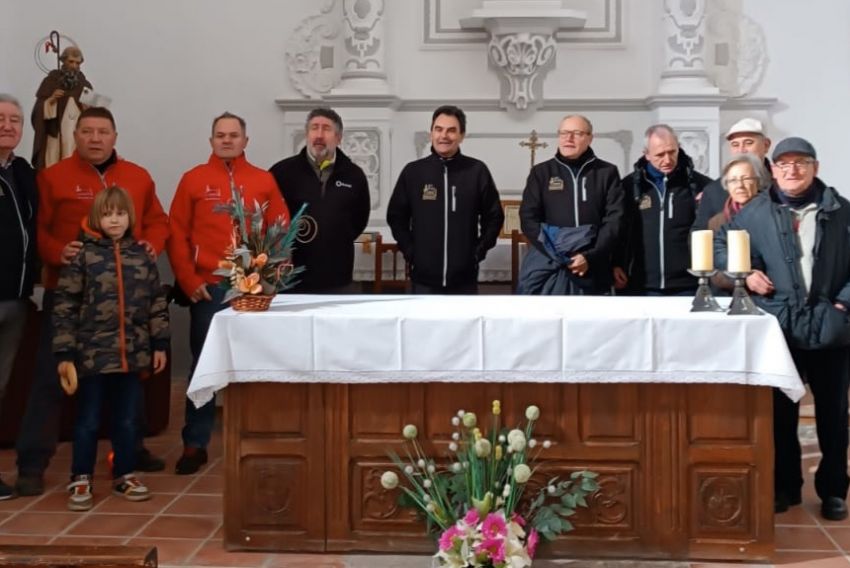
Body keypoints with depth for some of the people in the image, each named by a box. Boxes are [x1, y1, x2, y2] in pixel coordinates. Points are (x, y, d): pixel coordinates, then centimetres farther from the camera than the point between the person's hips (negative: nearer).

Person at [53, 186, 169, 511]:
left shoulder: (142, 255, 5)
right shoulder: (83, 255, -6)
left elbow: (157, 302, 9)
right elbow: (65, 306, -6)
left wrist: (160, 344, 6)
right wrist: (64, 352, -9)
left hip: (133, 353, 3)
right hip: (91, 354, -3)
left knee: (127, 419, 12)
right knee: (88, 420, 6)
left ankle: (124, 475, 26)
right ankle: (80, 480, 19)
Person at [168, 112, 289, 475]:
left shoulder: (264, 181, 8)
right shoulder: (193, 179, 5)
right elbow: (177, 234, 3)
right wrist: (188, 281, -5)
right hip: (208, 289, -1)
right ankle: (195, 445, 12)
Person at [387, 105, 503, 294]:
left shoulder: (477, 171, -1)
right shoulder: (413, 171, 0)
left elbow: (494, 216, 5)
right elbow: (396, 216, 8)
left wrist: (479, 251, -2)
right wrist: (409, 252, 0)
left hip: (463, 276, 0)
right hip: (424, 275, 0)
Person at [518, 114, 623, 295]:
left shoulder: (607, 173, 7)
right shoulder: (541, 172, 8)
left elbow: (614, 220, 0)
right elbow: (528, 218, 1)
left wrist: (590, 257, -13)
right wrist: (554, 253, -12)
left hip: (591, 268, 0)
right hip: (547, 263, 0)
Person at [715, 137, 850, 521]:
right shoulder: (754, 212, 4)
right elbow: (720, 243, 12)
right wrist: (744, 273, -3)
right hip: (779, 326, 0)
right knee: (781, 410, 9)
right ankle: (785, 486, 23)